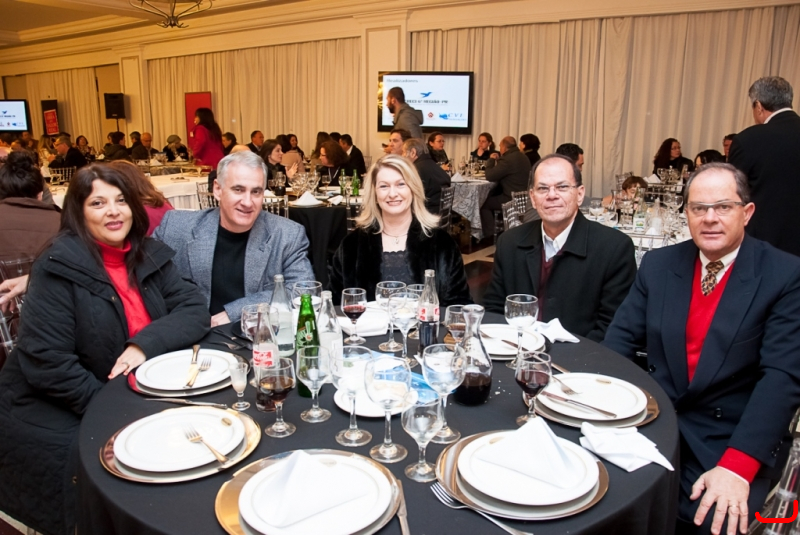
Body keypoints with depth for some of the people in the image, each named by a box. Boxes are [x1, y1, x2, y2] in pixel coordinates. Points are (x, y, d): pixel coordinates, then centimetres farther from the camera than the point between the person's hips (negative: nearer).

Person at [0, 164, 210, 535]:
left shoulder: (149, 256, 1)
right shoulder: (58, 267, -16)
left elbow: (194, 309, -6)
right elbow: (46, 362, -20)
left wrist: (146, 344, -23)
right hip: (50, 407, -5)